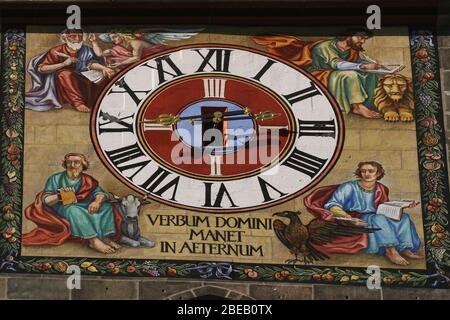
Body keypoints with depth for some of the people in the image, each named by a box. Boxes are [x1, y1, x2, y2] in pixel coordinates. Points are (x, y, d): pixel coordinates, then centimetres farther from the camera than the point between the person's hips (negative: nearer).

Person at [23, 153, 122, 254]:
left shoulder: (87, 180, 9)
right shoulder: (55, 179, 2)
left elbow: (101, 193, -3)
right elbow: (45, 200, -7)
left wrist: (97, 201, -27)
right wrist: (59, 196, -27)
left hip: (85, 208, 4)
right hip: (62, 210, -4)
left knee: (106, 206, -15)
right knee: (74, 210, -36)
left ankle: (105, 237, -31)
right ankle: (94, 241, -47)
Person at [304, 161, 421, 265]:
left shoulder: (381, 189, 13)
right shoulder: (349, 187, -3)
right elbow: (331, 205, -12)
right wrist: (349, 218, -28)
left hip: (378, 219, 6)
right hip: (354, 221, -6)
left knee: (403, 217, -14)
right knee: (378, 218, -34)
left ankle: (404, 248, -28)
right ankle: (390, 250, -43)